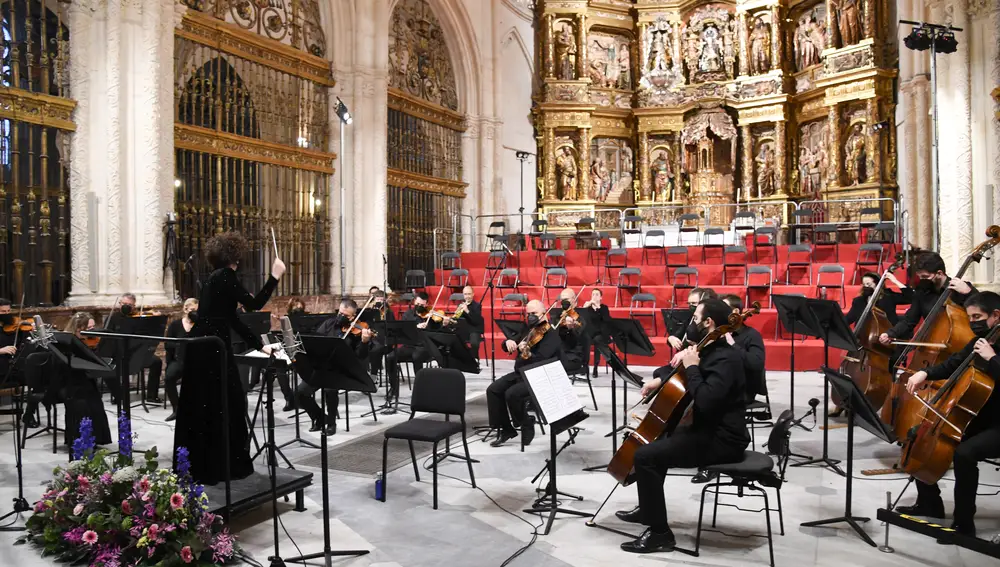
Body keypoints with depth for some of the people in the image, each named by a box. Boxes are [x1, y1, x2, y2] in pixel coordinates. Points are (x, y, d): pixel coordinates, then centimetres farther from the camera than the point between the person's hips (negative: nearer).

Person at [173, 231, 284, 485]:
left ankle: (196, 466, 24)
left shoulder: (215, 277, 18)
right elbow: (254, 305, -16)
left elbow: (232, 319, 19)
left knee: (199, 407, 14)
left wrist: (259, 345, 20)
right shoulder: (225, 276, -10)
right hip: (212, 348, -9)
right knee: (226, 405, 1)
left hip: (201, 347, 9)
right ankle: (224, 466, 10)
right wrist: (275, 276, -12)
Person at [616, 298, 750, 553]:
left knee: (645, 455, -19)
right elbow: (683, 378, 28)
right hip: (709, 430, 11)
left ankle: (660, 533, -9)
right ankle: (648, 509, 38)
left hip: (722, 440, -11)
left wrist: (691, 367, -22)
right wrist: (661, 380, 10)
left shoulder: (725, 359, -21)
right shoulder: (712, 351, 10)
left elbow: (705, 401, -35)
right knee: (655, 440, 25)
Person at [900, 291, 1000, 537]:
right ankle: (930, 503, 18)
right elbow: (952, 365, 15)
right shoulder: (980, 341, 8)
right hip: (976, 418, 9)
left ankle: (963, 524, -18)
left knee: (964, 452, -34)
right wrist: (925, 373, -2)